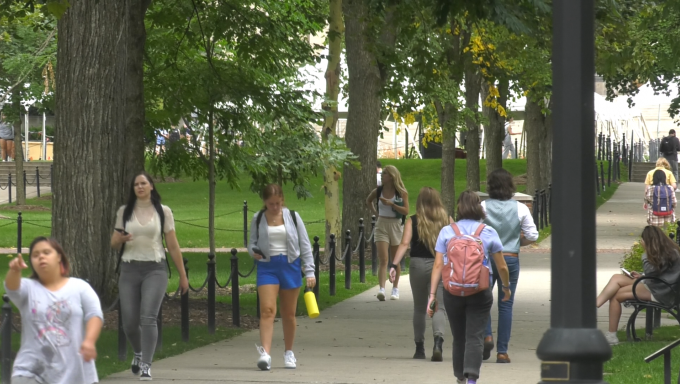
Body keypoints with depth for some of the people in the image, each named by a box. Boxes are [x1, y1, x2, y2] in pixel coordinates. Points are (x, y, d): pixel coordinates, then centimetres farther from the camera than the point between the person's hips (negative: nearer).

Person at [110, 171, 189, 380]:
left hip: (155, 269, -2)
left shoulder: (163, 212, 5)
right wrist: (121, 239, -13)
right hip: (129, 269, 2)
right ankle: (138, 353, 32)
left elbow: (173, 246, 8)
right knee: (129, 321, 1)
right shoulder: (124, 212, 9)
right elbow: (113, 243, 11)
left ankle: (146, 365, -14)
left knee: (148, 318, -17)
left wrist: (182, 275, 8)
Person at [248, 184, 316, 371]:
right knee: (267, 309, -15)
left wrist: (309, 272, 0)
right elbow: (252, 242, 14)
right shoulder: (258, 219, 4)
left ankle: (289, 353, 25)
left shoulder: (292, 217, 2)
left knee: (289, 313, 9)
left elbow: (305, 245, 5)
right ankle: (265, 354, -23)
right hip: (267, 266, -1)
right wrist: (253, 251, -11)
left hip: (290, 266, 1)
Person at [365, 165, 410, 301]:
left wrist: (391, 204, -20)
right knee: (383, 260, -12)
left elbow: (406, 211, -10)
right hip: (381, 226, 1)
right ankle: (382, 289, -24)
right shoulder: (378, 191, 2)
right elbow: (368, 201, 22)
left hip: (396, 226, -1)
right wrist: (374, 212, 9)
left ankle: (395, 289, 23)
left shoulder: (401, 193, -4)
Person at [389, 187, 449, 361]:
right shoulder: (446, 221, 2)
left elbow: (405, 244, -11)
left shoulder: (412, 221, 0)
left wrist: (394, 265, -16)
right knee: (439, 307, -4)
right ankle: (438, 342, -29)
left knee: (419, 308, 15)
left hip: (418, 264, 0)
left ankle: (419, 348, 21)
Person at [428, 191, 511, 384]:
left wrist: (432, 294, -1)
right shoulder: (488, 232, 0)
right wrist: (506, 287, 22)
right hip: (480, 293, -1)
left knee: (458, 337, 15)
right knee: (474, 337, -4)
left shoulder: (447, 232, 2)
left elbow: (438, 266, -3)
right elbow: (502, 267, 5)